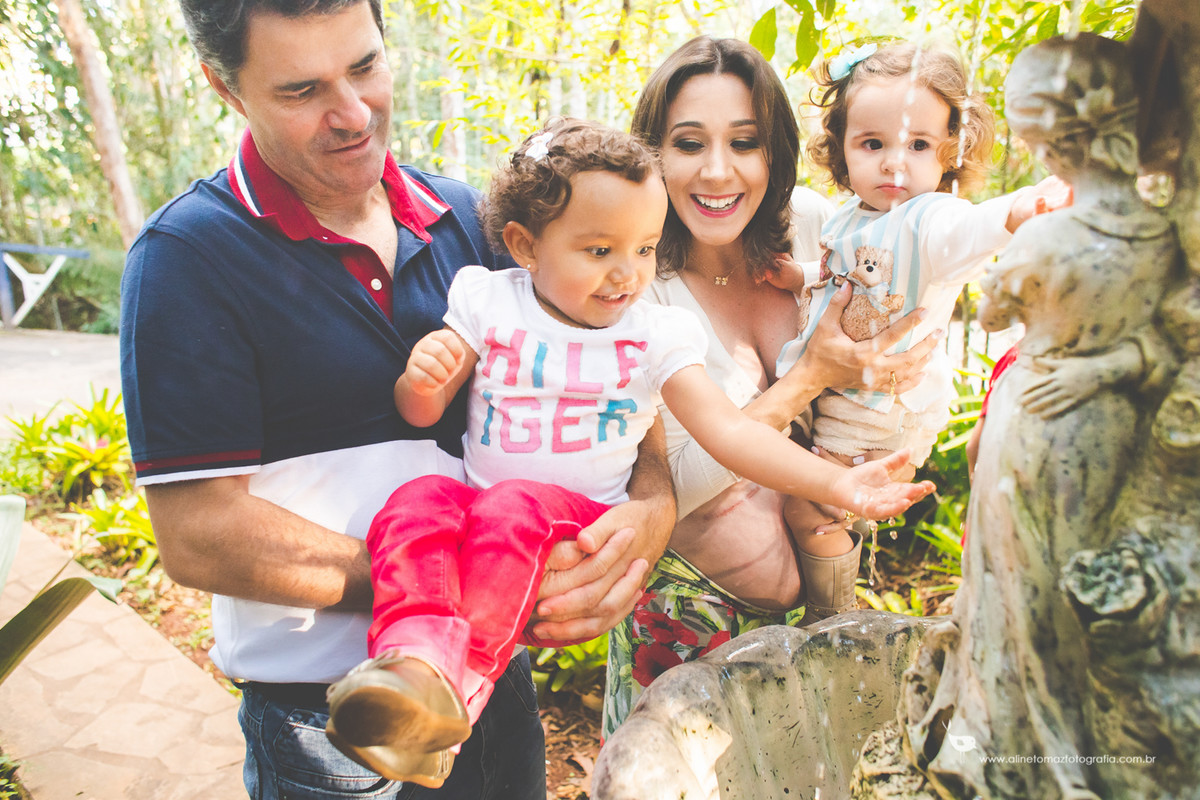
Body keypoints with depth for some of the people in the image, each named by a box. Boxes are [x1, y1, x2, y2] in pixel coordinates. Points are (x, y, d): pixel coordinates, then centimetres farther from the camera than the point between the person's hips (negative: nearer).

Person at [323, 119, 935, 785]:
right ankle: (418, 661, -46)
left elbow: (727, 430, -4)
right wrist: (420, 381, -19)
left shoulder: (656, 332, 2)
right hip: (479, 499, 2)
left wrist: (837, 483, -15)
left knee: (516, 506, -33)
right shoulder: (488, 302, 3)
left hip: (585, 522, -1)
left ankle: (465, 678, -35)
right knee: (417, 500, -29)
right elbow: (421, 415, 6)